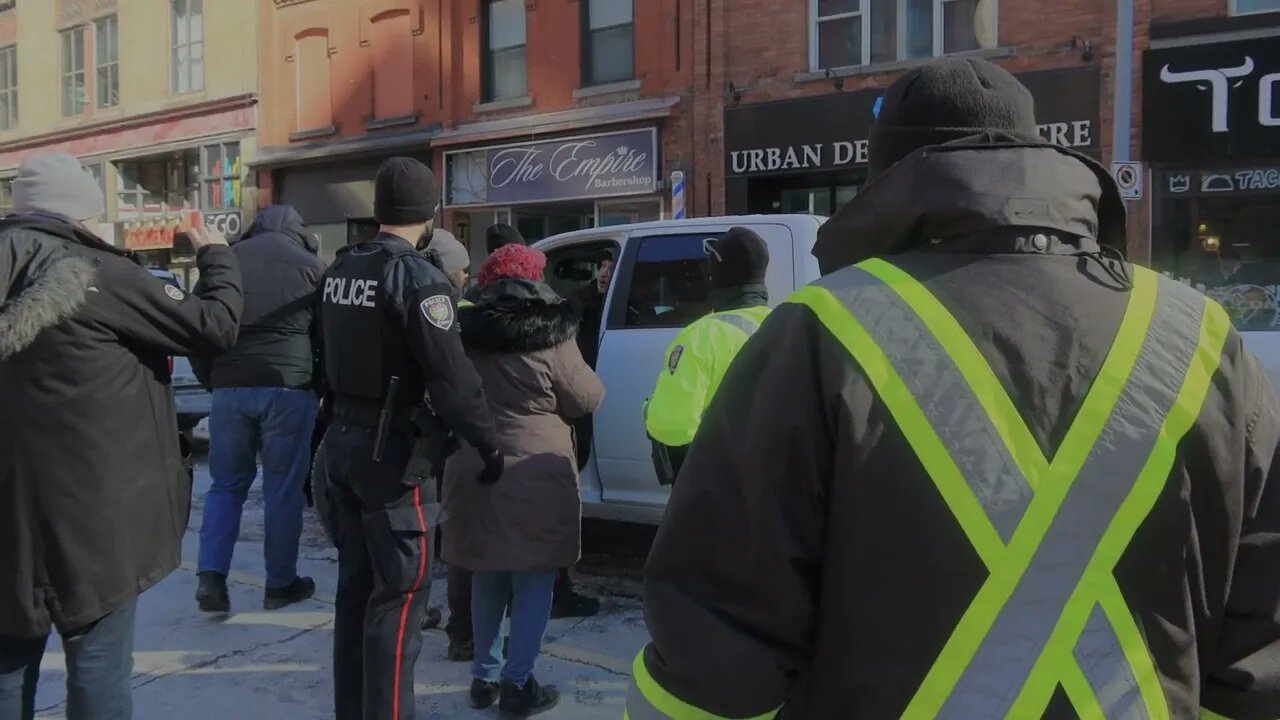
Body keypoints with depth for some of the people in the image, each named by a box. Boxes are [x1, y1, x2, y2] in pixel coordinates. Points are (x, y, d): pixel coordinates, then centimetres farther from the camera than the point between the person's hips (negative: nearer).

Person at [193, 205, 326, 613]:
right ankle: (280, 583, 12)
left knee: (226, 484, 14)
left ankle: (211, 577, 4)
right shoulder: (309, 264, 4)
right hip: (288, 386, -3)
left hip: (230, 387, 3)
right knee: (284, 488, 6)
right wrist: (323, 384, 19)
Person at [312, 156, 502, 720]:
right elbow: (452, 378, -21)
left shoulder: (339, 270, 8)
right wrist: (488, 445, -13)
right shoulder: (417, 278, -17)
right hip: (392, 451, -8)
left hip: (342, 440, 8)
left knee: (357, 581, 18)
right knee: (399, 590, -1)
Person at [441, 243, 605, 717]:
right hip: (533, 471, -5)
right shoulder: (551, 335, -8)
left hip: (472, 467, 5)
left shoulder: (466, 332, 6)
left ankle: (485, 676, 24)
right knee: (534, 579, 5)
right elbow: (587, 399, 0)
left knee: (488, 575, 17)